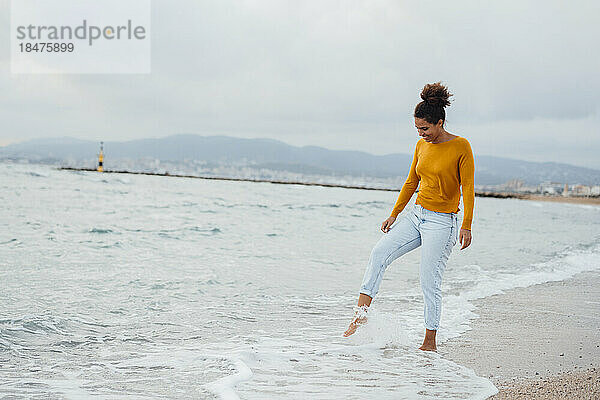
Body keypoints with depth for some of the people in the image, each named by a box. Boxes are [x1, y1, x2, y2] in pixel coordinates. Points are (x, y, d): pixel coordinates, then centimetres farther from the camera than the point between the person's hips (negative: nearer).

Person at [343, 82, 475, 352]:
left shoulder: (461, 146, -10)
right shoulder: (422, 145, 8)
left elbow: (468, 188, -11)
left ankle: (430, 343, 8)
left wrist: (466, 226, -16)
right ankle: (361, 313, -7)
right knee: (379, 253, -10)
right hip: (416, 215, 6)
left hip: (442, 223, -6)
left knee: (430, 283, -4)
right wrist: (394, 214, 14)